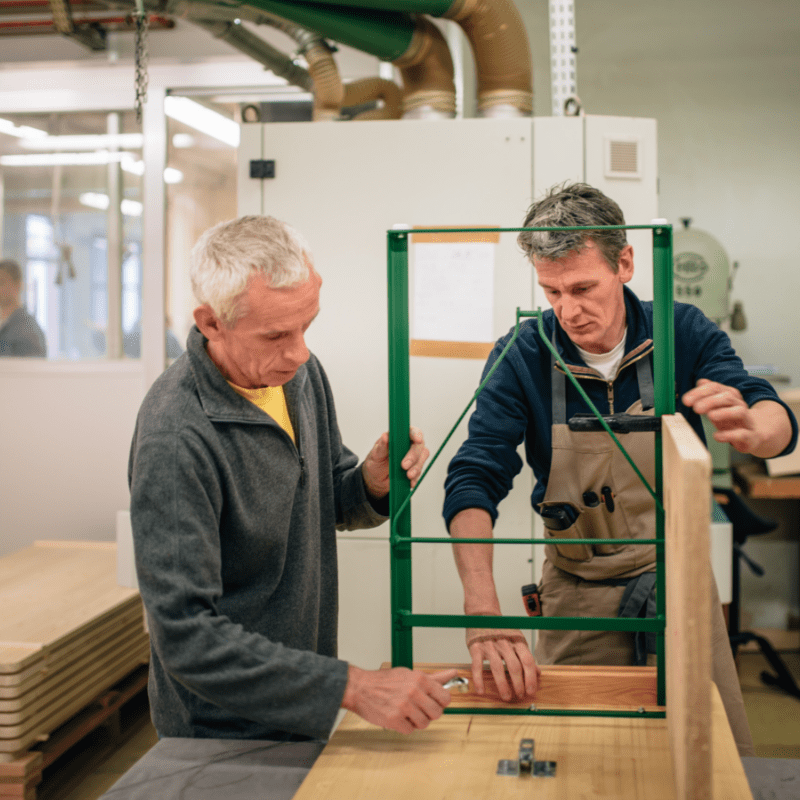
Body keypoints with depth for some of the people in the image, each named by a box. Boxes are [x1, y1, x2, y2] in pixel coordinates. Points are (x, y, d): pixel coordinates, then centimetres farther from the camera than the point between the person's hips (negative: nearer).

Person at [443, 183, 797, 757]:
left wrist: (750, 430, -46)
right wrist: (484, 613, -37)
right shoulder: (522, 357, -15)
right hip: (577, 598, -1)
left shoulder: (683, 333, -11)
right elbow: (473, 482, -22)